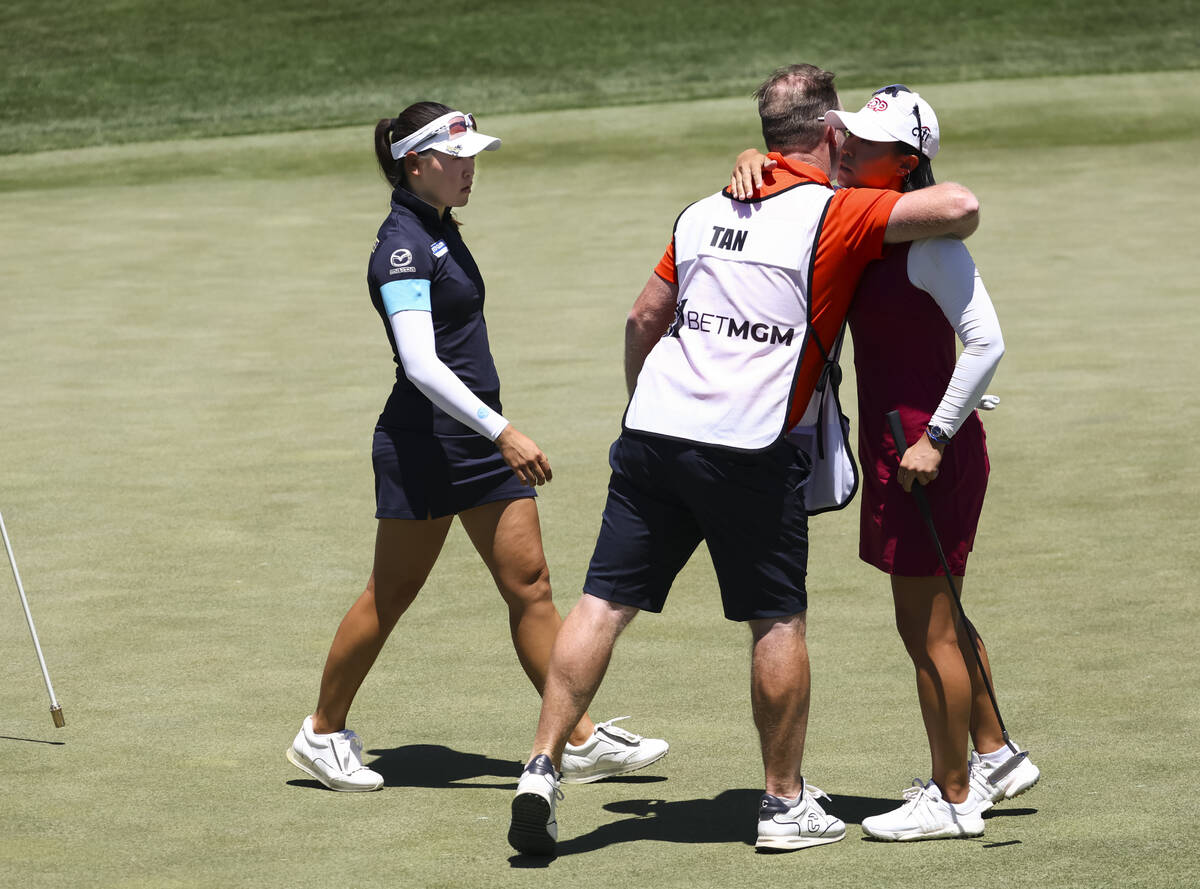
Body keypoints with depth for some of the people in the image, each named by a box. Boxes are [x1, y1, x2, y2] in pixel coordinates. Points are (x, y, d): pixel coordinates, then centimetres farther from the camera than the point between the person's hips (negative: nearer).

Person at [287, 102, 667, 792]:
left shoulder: (440, 229, 12)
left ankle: (583, 741, 6)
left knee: (530, 585, 5)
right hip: (423, 443, -9)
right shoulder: (403, 246, -17)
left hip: (480, 435, 9)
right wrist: (505, 433, -31)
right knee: (391, 596, 2)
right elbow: (421, 365, -26)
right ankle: (323, 734, 18)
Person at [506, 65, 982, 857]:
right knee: (779, 621, 8)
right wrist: (942, 199, 12)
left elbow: (645, 318, 21)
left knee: (605, 603, 5)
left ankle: (543, 768, -1)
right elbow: (959, 209, -12)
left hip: (652, 431, 5)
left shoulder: (705, 213, 15)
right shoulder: (833, 213, -3)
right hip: (748, 450, -5)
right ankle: (786, 804, 15)